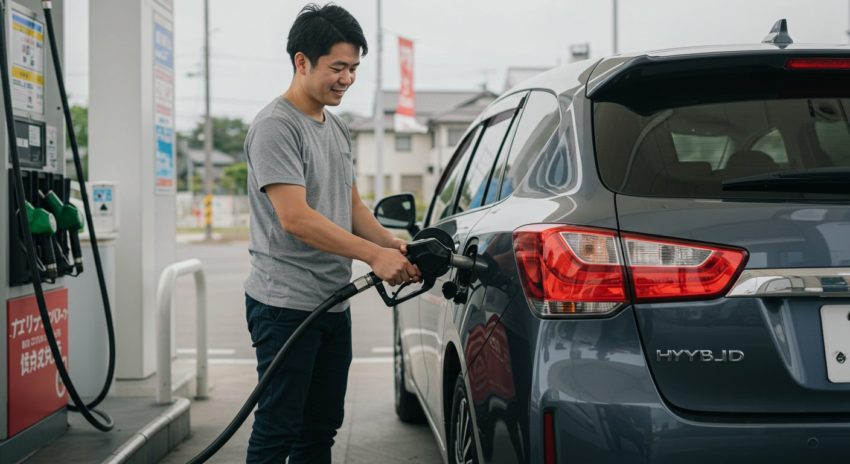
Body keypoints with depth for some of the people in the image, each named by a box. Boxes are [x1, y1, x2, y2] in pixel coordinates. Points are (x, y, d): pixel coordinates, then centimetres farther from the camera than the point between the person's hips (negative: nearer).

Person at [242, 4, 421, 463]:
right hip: (286, 304, -9)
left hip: (334, 303, 9)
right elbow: (295, 218, -22)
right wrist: (374, 255, -21)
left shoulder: (337, 128, 15)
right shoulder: (275, 126, -14)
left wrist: (393, 243, 1)